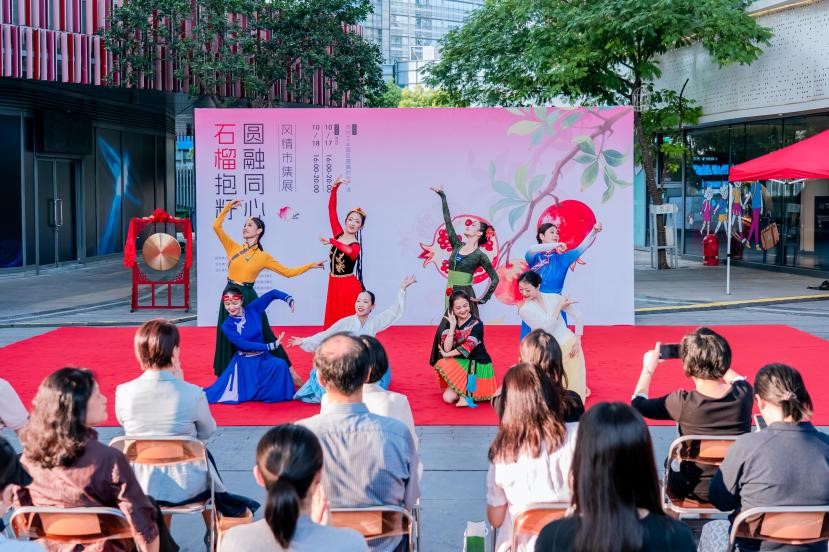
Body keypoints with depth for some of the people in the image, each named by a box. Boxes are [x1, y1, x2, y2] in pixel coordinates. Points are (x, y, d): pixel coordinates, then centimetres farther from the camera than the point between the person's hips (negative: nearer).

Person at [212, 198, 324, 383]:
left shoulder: (263, 256, 1)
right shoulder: (233, 248, 5)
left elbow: (288, 272, 5)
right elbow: (217, 226, -1)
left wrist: (311, 265, 2)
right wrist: (228, 207, -1)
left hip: (248, 298, -2)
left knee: (260, 336, 0)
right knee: (228, 338, 6)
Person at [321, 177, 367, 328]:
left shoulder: (356, 246, -13)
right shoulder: (338, 234, 2)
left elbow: (349, 251, -39)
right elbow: (332, 209, -2)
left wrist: (331, 241, -31)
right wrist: (335, 187, -12)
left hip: (349, 286, -6)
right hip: (334, 284, 6)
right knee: (333, 323, 10)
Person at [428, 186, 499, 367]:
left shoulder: (480, 255, -3)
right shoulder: (457, 245, 11)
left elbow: (495, 278, 1)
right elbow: (448, 222, 11)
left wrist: (484, 299, -3)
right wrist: (443, 198, 11)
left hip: (465, 296, -5)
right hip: (450, 295, 5)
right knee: (445, 332, 1)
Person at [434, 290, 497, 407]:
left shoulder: (477, 324, -12)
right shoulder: (450, 323, 0)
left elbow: (467, 347, -22)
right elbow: (447, 348, -12)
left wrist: (446, 354, -11)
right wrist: (452, 326, -17)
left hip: (478, 365, -5)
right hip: (460, 364, 5)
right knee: (448, 397, -13)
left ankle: (466, 395, -6)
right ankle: (465, 392, 12)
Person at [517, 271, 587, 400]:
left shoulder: (554, 297, -4)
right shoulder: (524, 310, -10)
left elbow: (578, 317, 0)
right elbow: (547, 328, -19)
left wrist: (577, 341, -7)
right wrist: (559, 307, -15)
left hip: (570, 346, 1)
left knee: (575, 393, 3)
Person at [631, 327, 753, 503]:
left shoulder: (683, 402, -26)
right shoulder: (744, 393, -17)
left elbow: (638, 404, -7)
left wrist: (648, 368, 6)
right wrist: (713, 360, 17)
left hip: (691, 491, -3)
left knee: (671, 461, 31)